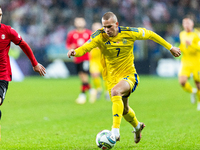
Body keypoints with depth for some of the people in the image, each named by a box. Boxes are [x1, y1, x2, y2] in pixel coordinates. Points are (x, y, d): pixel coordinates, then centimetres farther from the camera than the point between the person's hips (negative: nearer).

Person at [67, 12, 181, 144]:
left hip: (129, 75, -4)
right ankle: (137, 126, 53)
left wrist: (170, 47, 8)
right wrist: (75, 52, -52)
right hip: (111, 77, 4)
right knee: (123, 109, 18)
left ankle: (115, 131, -38)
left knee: (115, 91, -35)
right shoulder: (99, 36, -13)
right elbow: (86, 47, -28)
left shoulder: (129, 33, -13)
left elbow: (149, 34, 1)